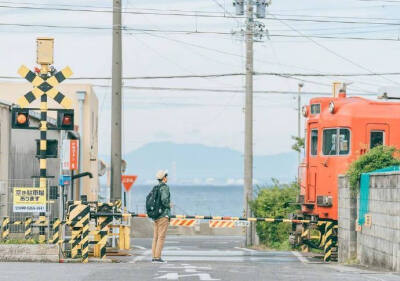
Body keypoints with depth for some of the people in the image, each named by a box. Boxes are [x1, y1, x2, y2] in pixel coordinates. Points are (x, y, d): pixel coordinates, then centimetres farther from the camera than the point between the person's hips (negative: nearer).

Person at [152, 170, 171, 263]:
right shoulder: (165, 187, -12)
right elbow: (164, 200, -25)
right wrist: (169, 206, -7)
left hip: (156, 216, 8)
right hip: (163, 215, -8)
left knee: (156, 236, 9)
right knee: (161, 236, -7)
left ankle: (154, 257, 8)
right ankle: (158, 257, -11)